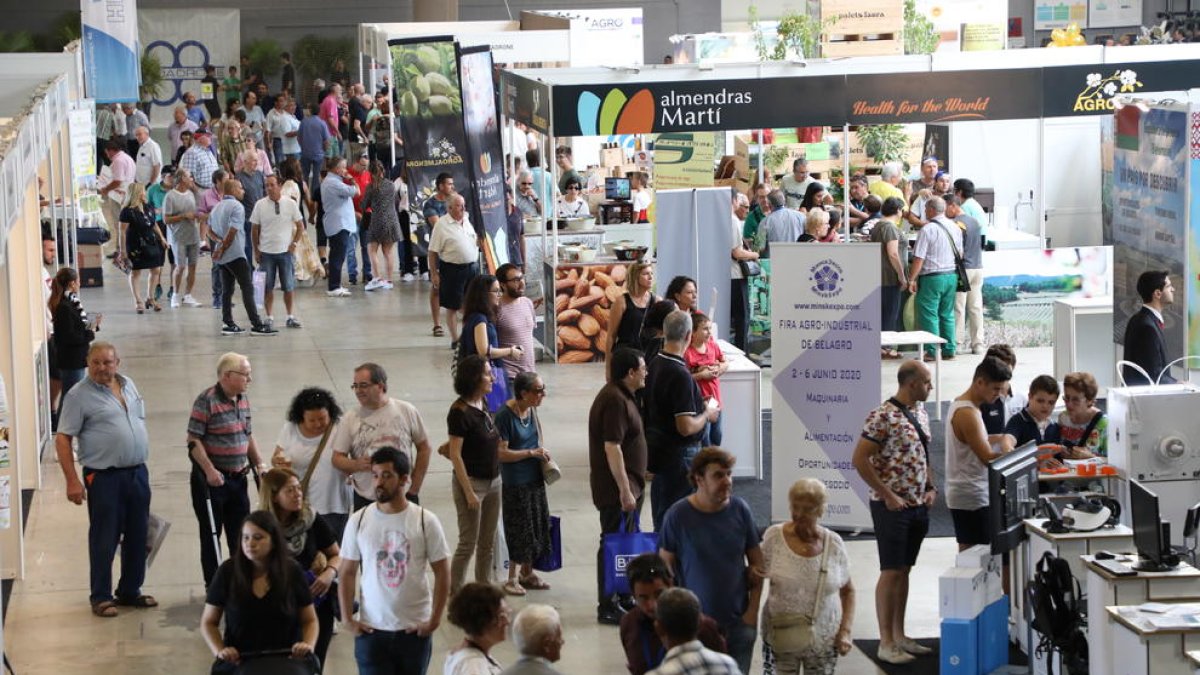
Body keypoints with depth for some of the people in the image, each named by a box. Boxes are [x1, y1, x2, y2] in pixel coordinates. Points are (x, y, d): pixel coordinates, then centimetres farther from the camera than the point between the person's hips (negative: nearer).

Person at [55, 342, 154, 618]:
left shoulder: (128, 385, 10)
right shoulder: (78, 396, -9)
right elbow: (63, 439, -10)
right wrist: (72, 481, -16)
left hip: (137, 472, 6)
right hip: (104, 478, -6)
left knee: (137, 537, 12)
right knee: (104, 540, 1)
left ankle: (130, 591, 25)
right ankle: (100, 597, 11)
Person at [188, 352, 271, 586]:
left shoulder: (243, 399, 9)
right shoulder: (206, 400, -15)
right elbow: (194, 440, -17)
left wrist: (259, 464, 11)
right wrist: (210, 470, -23)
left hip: (237, 477, 7)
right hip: (211, 478, -7)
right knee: (211, 535, 4)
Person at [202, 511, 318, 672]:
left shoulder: (292, 572, 3)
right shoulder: (228, 571, 2)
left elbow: (310, 621, 11)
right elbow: (208, 622, 8)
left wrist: (308, 645, -9)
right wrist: (219, 651, -9)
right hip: (237, 664, 1)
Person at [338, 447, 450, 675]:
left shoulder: (426, 521, -6)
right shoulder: (358, 521, -2)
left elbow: (442, 573, -1)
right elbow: (347, 573, 4)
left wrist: (435, 619, -6)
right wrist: (347, 618, -4)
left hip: (415, 628, 0)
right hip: (371, 629, 0)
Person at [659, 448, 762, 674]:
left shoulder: (740, 509, -4)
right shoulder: (677, 515, -11)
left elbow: (756, 564, 5)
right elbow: (665, 569, -2)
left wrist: (753, 609, 0)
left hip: (738, 622, 2)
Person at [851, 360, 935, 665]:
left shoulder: (920, 413, 10)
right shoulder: (883, 417, -16)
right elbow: (860, 460, -17)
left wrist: (930, 488, 8)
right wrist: (888, 495, -17)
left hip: (918, 505, 8)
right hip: (892, 506, -8)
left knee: (904, 571, 12)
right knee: (891, 572, -4)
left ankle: (899, 636, 19)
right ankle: (886, 643, 1)